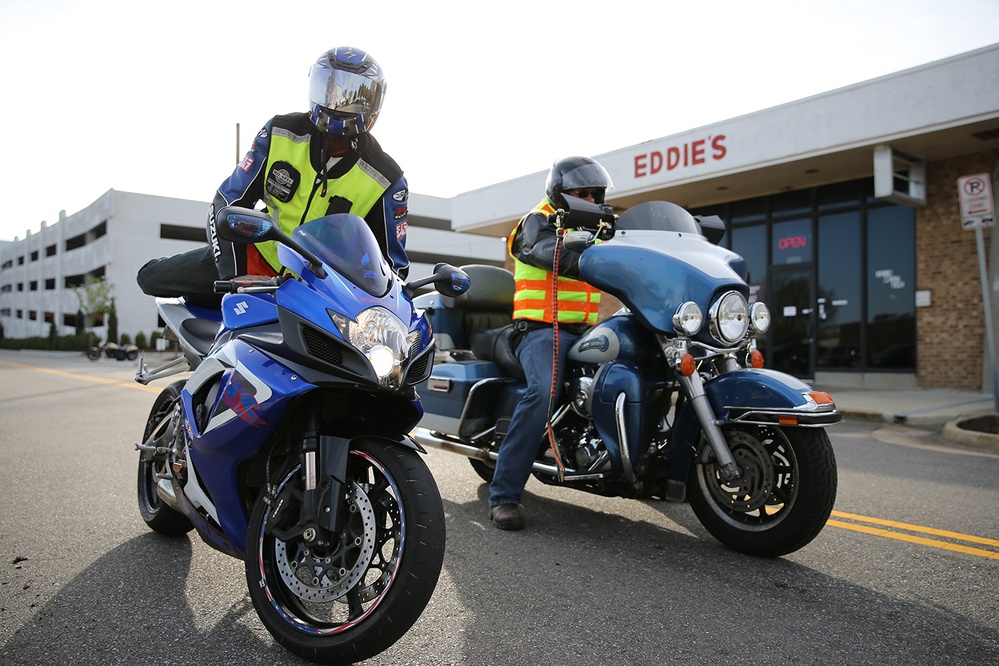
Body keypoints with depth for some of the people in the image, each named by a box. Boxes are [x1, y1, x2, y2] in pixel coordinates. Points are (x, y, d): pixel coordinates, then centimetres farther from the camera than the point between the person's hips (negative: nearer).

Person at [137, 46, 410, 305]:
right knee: (151, 276, 5)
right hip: (258, 260, 2)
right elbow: (228, 202, -7)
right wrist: (231, 275, -18)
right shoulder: (280, 133, -11)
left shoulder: (387, 181, -16)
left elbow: (393, 265, -9)